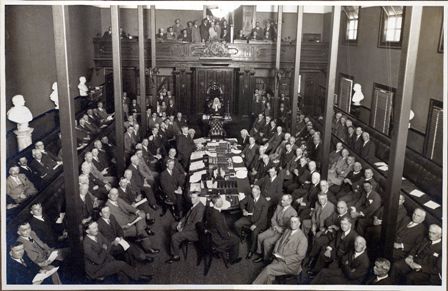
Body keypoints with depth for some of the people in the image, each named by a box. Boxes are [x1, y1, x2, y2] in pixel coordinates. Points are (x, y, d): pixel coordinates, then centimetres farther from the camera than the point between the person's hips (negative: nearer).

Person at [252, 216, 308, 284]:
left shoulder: (303, 238, -8)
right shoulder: (287, 231, 13)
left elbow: (300, 256, -12)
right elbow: (279, 241, 20)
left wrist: (284, 258, -16)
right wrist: (275, 252, 0)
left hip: (290, 264, -6)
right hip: (278, 259, 6)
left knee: (269, 269, -23)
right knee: (269, 274, -22)